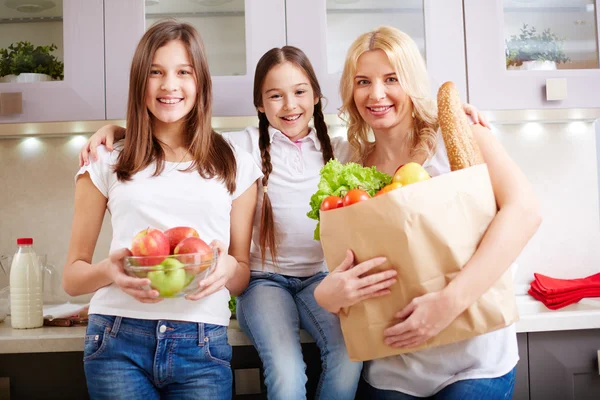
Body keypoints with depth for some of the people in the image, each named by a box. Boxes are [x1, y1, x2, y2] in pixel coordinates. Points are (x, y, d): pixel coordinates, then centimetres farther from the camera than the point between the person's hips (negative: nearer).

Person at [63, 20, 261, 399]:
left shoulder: (235, 165, 7)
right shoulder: (107, 163, 6)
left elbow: (242, 276, 11)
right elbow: (72, 277, 9)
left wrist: (228, 269, -13)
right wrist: (109, 270, -13)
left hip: (202, 345, 1)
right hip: (119, 339, 0)